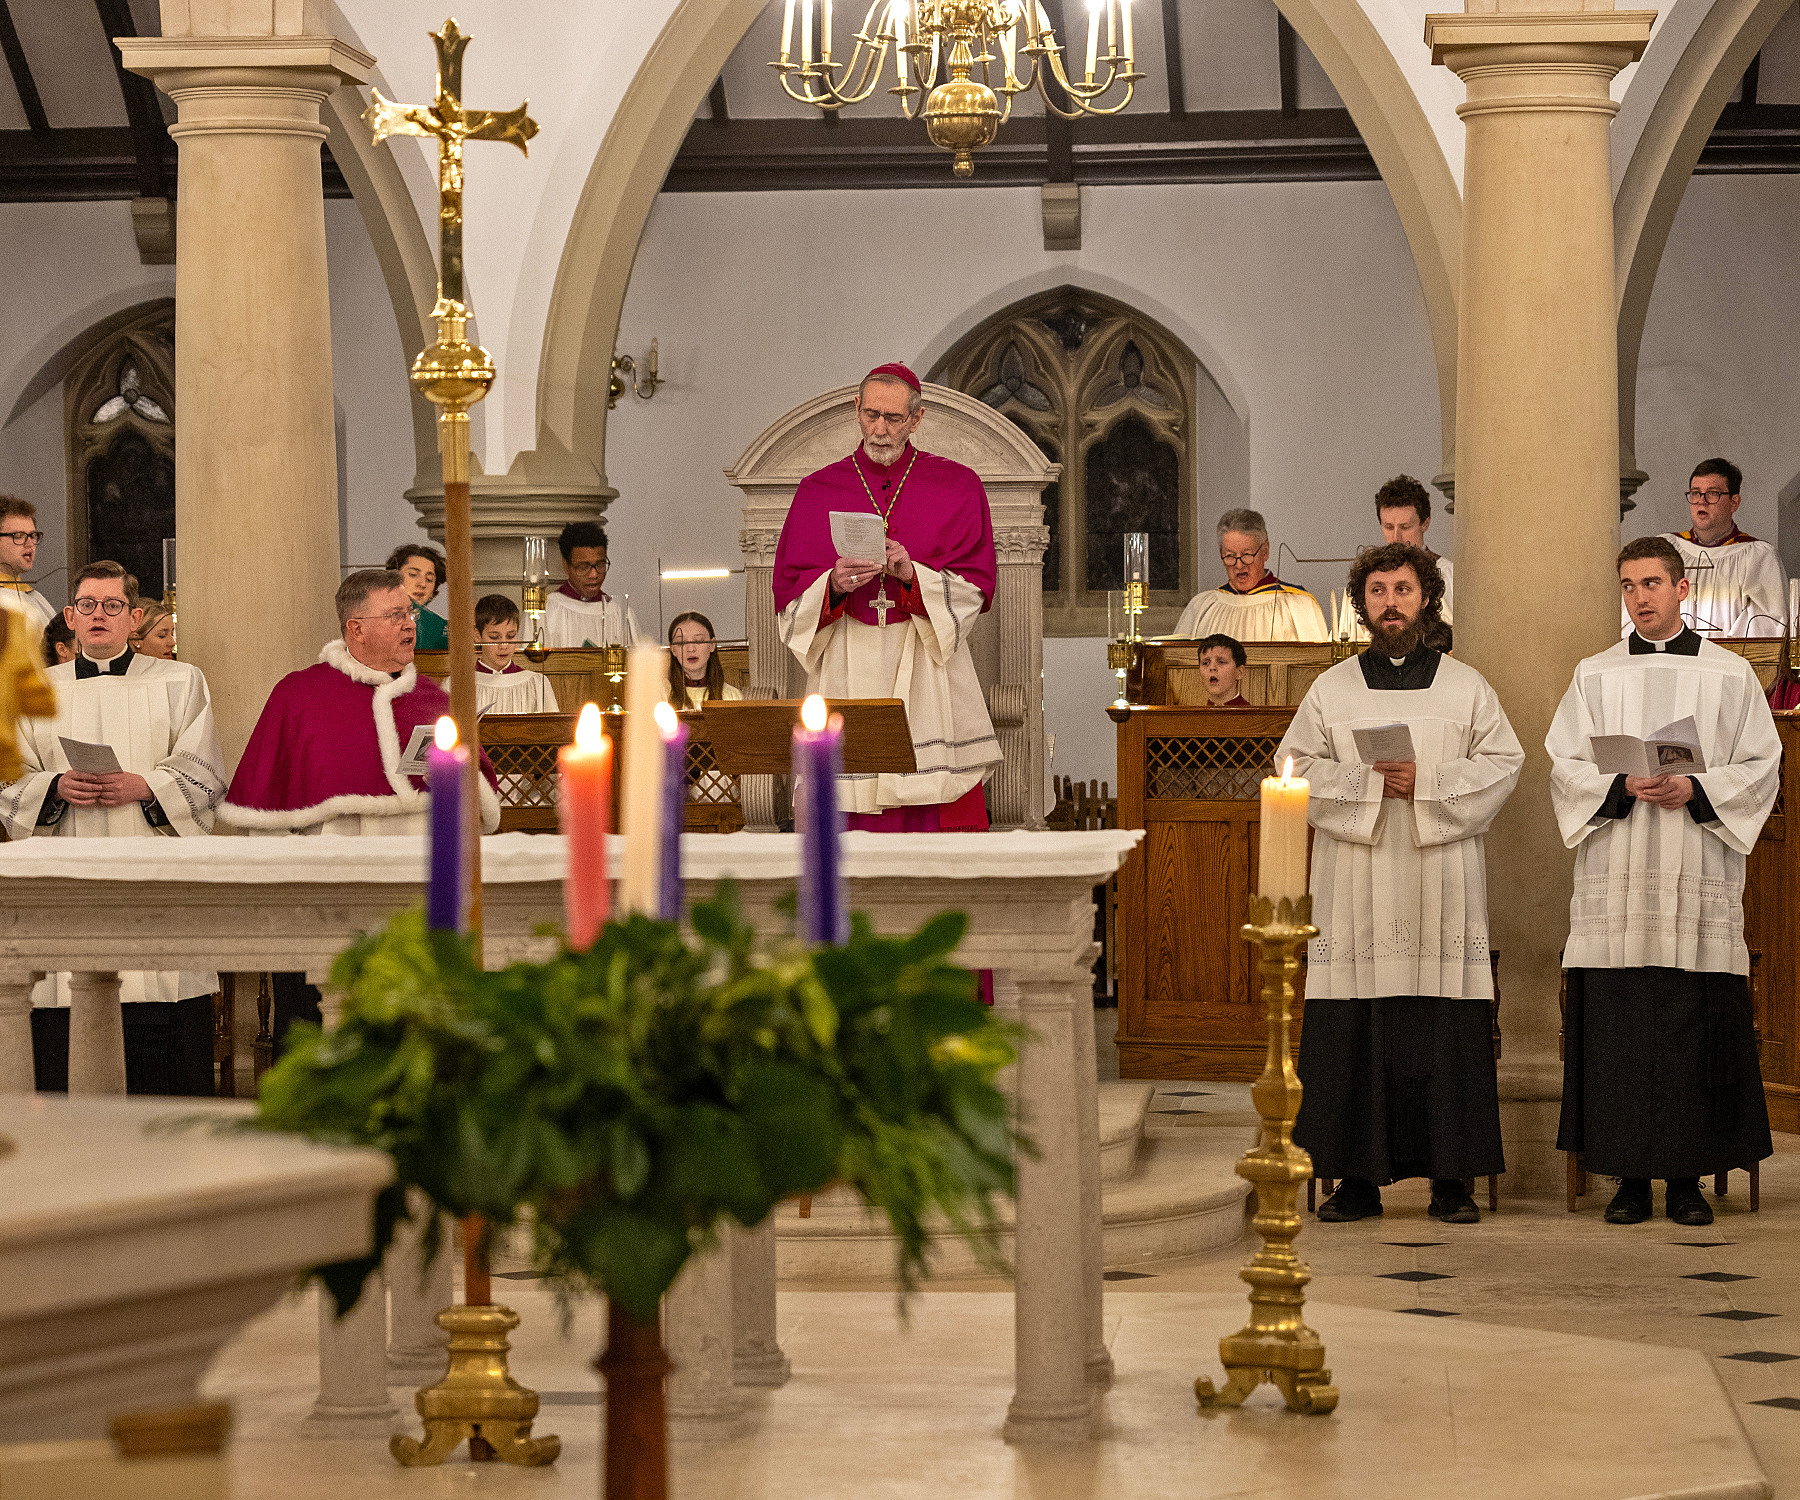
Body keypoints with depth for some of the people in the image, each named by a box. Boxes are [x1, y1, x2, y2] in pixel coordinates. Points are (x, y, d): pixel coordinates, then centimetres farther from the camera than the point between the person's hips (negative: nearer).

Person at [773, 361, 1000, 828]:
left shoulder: (958, 486, 6)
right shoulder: (817, 491, 10)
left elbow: (976, 585, 1)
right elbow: (789, 593, 6)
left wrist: (914, 577, -16)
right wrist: (834, 585, -14)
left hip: (929, 670, -1)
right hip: (846, 671, 1)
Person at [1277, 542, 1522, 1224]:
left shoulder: (1465, 686, 9)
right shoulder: (1331, 689, 10)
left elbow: (1502, 761, 2)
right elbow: (1295, 767, 4)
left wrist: (1427, 782, -11)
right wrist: (1368, 780, -10)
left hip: (1441, 884, -1)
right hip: (1356, 882, 1)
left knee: (1447, 1033, -4)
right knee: (1351, 1033, -3)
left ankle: (1451, 1178, 1)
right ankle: (1357, 1178, 2)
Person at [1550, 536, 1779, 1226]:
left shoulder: (1730, 674, 8)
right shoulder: (1595, 676, 11)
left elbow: (1760, 767, 5)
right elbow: (1565, 767, 6)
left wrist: (1696, 791, -12)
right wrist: (1623, 786, -12)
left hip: (1698, 884, -1)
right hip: (1615, 881, 1)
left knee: (1694, 1032, -3)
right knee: (1617, 1032, -3)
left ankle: (1686, 1178, 3)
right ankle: (1629, 1177, 2)